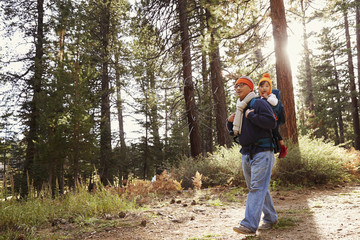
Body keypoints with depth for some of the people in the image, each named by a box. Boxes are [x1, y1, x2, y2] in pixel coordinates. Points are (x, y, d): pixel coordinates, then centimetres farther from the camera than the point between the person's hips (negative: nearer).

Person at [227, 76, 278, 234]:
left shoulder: (259, 103, -7)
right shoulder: (239, 109, 17)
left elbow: (271, 122, -20)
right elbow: (235, 132, 25)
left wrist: (251, 115, -17)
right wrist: (230, 123, 4)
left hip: (261, 153, -8)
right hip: (246, 154, 9)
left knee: (257, 188, -11)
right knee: (256, 188, 13)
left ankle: (249, 224, -16)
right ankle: (270, 218, 27)